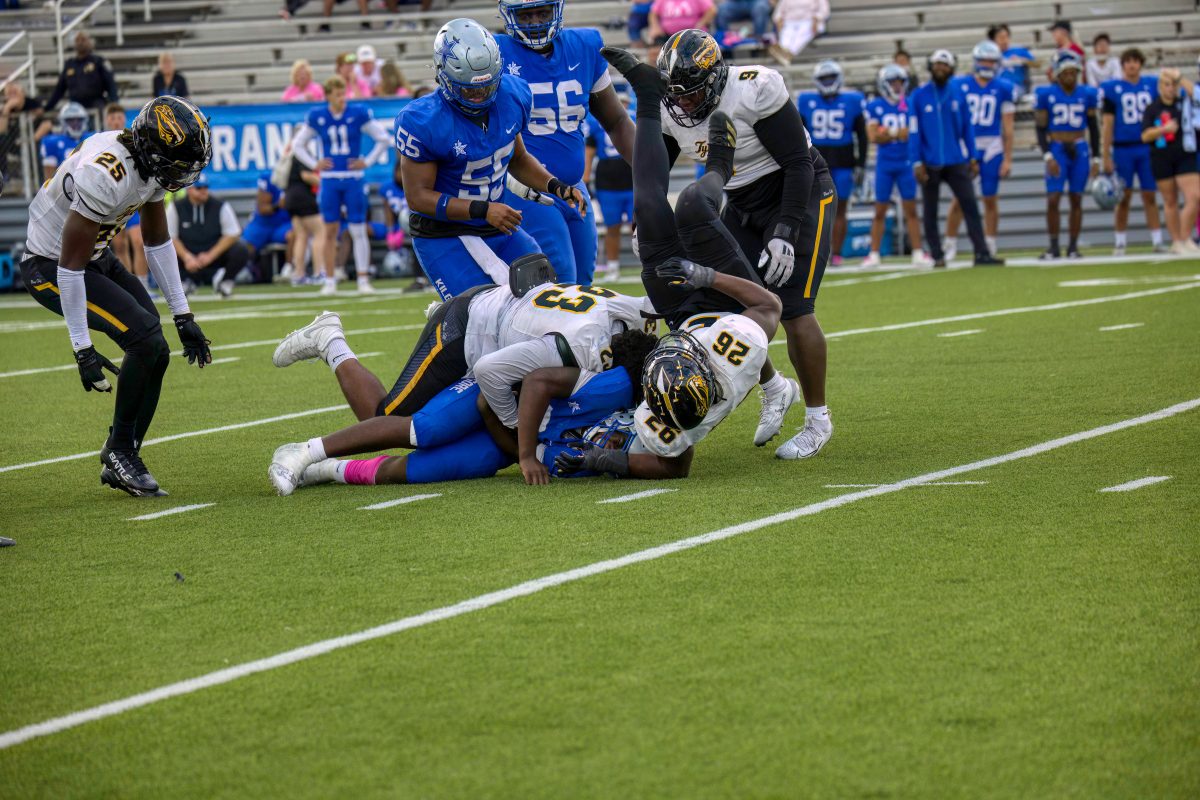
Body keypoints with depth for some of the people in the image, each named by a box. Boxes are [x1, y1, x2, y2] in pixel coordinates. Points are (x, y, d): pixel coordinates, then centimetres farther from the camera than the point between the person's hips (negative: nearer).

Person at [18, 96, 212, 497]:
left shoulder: (150, 164, -6)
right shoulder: (106, 176, -33)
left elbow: (157, 240, 9)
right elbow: (71, 267, -29)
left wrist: (183, 315, 9)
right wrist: (83, 350, -25)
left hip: (98, 257, 9)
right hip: (51, 266, -9)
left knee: (155, 355, 2)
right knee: (145, 338, -20)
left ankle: (120, 464, 15)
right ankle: (120, 449, -1)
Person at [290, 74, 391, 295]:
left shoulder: (358, 114, -3)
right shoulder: (317, 118, 2)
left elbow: (384, 139, 5)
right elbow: (297, 145, 15)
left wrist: (368, 162, -1)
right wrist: (314, 164, 4)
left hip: (353, 179, -1)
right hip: (329, 180, 1)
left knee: (358, 230, -3)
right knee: (330, 231, 3)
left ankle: (363, 279, 2)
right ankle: (329, 280, 8)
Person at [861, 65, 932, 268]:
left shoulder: (910, 105, 3)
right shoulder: (875, 107, 1)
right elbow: (873, 137, -7)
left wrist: (888, 132, -11)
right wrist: (899, 133, -10)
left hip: (906, 164, 0)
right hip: (884, 165, 0)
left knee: (911, 210, 1)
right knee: (880, 211, 4)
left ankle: (918, 253, 3)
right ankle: (874, 254, 10)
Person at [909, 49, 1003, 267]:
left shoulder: (958, 95, 5)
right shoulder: (919, 97, -2)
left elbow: (967, 128, 9)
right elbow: (914, 132, -3)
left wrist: (973, 158, 4)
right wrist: (917, 163, -9)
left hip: (956, 163, 2)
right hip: (930, 165, -1)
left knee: (970, 207, -6)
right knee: (930, 212, 5)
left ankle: (982, 253, -8)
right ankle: (937, 256, 14)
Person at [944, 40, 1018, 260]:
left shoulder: (1003, 89, 1)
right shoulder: (960, 85, 2)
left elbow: (1007, 127, 2)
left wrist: (1007, 159, 0)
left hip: (992, 148, 0)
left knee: (990, 199, 4)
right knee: (959, 199, -1)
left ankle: (989, 246, 14)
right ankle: (950, 244, 9)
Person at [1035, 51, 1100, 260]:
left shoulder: (1087, 95, 5)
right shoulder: (1046, 95, -2)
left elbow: (1093, 128, 11)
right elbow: (1041, 128, -1)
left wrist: (1096, 158, 8)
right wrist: (1048, 156, -11)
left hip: (1080, 150, 2)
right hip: (1057, 150, -2)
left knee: (1076, 199, 3)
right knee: (1053, 199, -9)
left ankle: (1073, 246, 9)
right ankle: (1054, 246, 1)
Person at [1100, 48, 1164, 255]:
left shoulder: (1152, 85, 8)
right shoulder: (1112, 88, 0)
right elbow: (1107, 124, -1)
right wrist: (1106, 157, -4)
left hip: (1148, 147, 2)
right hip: (1123, 149, -2)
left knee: (1150, 196, 3)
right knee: (1123, 197, 2)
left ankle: (1157, 240, 5)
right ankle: (1119, 242, 9)